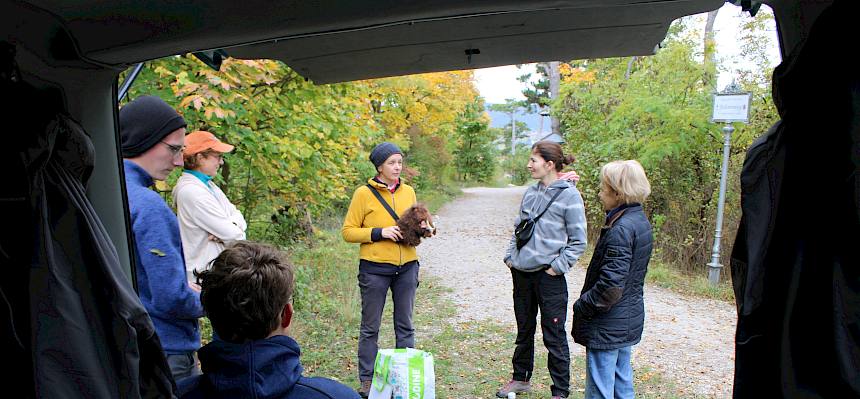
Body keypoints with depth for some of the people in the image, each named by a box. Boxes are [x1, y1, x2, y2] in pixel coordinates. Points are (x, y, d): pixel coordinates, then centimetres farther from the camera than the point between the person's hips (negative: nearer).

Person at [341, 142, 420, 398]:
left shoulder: (408, 191, 8)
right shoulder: (364, 194, -5)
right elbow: (348, 231, -5)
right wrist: (379, 233, -17)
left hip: (407, 267, 4)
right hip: (375, 268, -4)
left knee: (405, 325, 12)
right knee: (370, 327, 6)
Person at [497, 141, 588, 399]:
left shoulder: (569, 195, -10)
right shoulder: (531, 193, 7)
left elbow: (578, 241, -8)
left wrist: (558, 266, -12)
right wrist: (510, 255, 8)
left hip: (549, 275, -6)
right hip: (521, 272, 6)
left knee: (554, 336, 4)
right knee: (524, 330, 20)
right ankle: (521, 378, 36)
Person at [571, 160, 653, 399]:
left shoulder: (621, 229, -23)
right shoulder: (640, 221, 7)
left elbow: (611, 285, -27)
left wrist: (582, 306, -13)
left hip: (607, 325, -10)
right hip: (628, 321, 10)